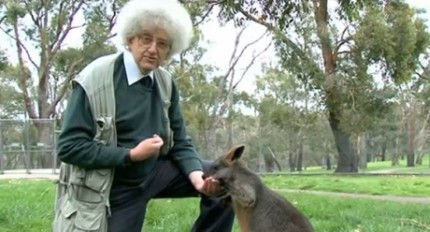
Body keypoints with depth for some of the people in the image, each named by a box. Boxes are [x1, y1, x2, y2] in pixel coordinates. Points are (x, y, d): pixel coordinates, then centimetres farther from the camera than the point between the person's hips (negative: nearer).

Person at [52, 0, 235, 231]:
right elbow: (69, 147, -21)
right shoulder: (95, 81, -19)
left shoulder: (166, 83, -2)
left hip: (156, 172, 5)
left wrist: (197, 176, -19)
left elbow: (180, 142, 2)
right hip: (116, 189, -5)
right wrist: (131, 155, -24)